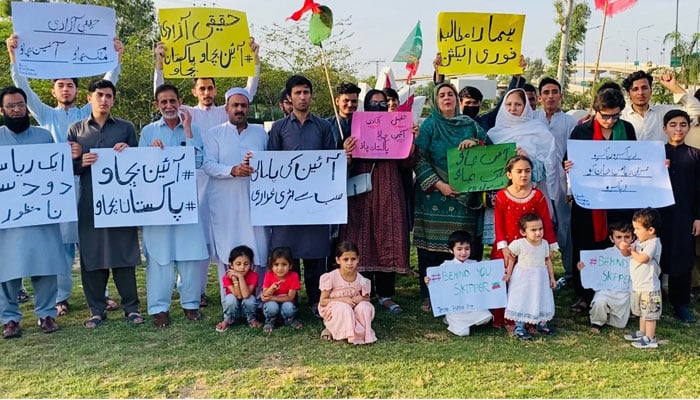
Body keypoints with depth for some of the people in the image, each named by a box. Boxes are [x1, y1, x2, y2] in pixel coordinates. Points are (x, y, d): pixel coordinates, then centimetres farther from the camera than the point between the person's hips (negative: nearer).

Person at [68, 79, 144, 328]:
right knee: (91, 255, 2)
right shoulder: (76, 130, 10)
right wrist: (82, 163, -12)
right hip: (89, 201, 1)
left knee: (123, 252, 1)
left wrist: (128, 152, -7)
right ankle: (97, 310, 13)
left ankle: (131, 307, 10)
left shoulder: (125, 128, 10)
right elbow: (69, 167, 9)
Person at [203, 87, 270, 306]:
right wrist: (233, 170, -19)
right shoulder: (214, 134, 9)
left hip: (255, 201, 2)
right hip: (224, 204, -1)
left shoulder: (260, 133, 16)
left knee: (258, 250, -1)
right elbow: (208, 165, -3)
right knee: (226, 253, -2)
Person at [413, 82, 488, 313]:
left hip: (465, 196, 3)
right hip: (435, 196, -2)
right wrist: (439, 185, -14)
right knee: (433, 243, -3)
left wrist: (476, 143, -10)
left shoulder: (469, 125, 14)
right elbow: (419, 160, -4)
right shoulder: (429, 126, 5)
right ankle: (430, 296, 5)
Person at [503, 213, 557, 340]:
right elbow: (511, 258, -5)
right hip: (523, 278, -5)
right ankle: (519, 328, 10)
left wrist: (551, 277, 10)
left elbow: (548, 260, 7)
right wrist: (508, 274, -6)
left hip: (540, 278, 5)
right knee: (521, 302, 0)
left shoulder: (544, 243, -3)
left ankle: (541, 324, 31)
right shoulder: (519, 244, -18)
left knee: (542, 300, 13)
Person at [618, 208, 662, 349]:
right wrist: (624, 248, -10)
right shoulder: (639, 241, 8)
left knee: (649, 314, -1)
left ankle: (650, 339, 7)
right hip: (638, 285, 9)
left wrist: (632, 250, -11)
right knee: (642, 312, 22)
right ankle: (642, 333, 36)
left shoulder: (653, 243, -19)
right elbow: (626, 254, 12)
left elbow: (642, 259, -29)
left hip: (649, 287, -9)